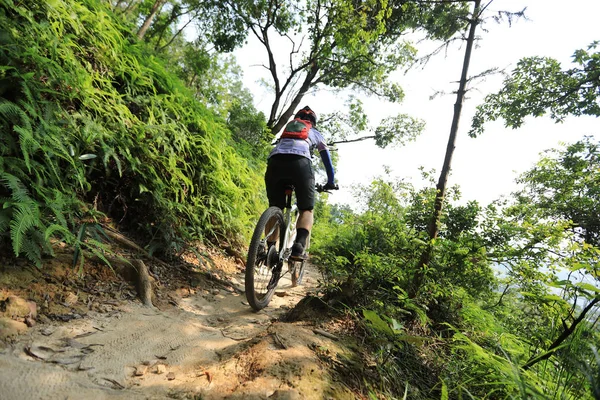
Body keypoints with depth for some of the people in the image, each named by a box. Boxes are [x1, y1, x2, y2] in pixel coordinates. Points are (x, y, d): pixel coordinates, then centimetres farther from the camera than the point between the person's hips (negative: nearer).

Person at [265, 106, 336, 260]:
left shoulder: (287, 127, 41)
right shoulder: (315, 133, 35)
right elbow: (327, 159, 36)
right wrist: (331, 182, 43)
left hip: (274, 160, 3)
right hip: (300, 161, -2)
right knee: (306, 209, 5)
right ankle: (299, 246, -18)